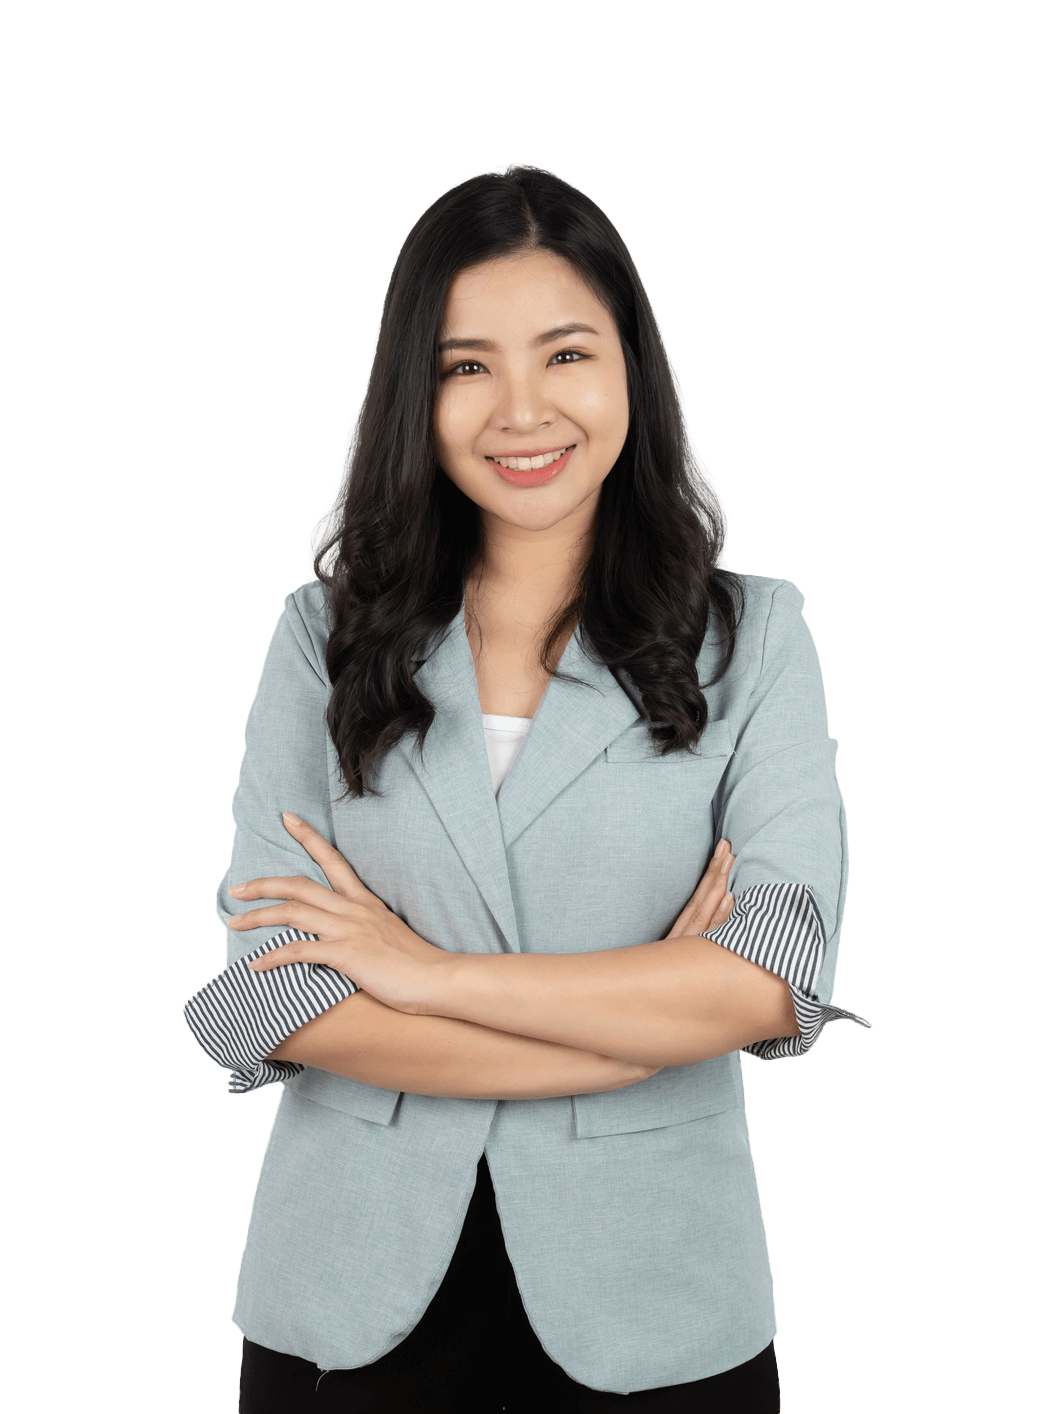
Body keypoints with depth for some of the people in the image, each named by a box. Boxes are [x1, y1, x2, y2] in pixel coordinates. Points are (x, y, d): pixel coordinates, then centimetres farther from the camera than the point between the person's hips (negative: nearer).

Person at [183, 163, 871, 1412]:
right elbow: (271, 998, -10)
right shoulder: (324, 636, 0)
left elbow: (772, 983, -14)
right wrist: (655, 1011, -13)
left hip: (650, 1303, 0)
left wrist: (429, 973, -14)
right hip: (356, 1290, 1)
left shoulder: (754, 639, -3)